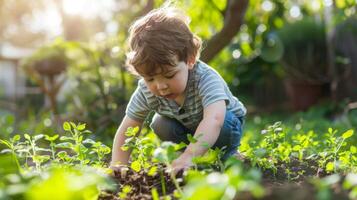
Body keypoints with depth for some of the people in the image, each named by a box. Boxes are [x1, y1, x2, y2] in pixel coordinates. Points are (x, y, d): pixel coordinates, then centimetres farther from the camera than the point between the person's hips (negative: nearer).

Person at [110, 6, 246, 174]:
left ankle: (223, 158, -6)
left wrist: (189, 155, -74)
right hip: (185, 128, 4)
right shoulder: (146, 91, -28)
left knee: (225, 124, -35)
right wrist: (117, 167, -35)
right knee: (160, 125, -24)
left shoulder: (205, 79, -42)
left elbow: (215, 120, -60)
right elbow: (126, 131, -21)